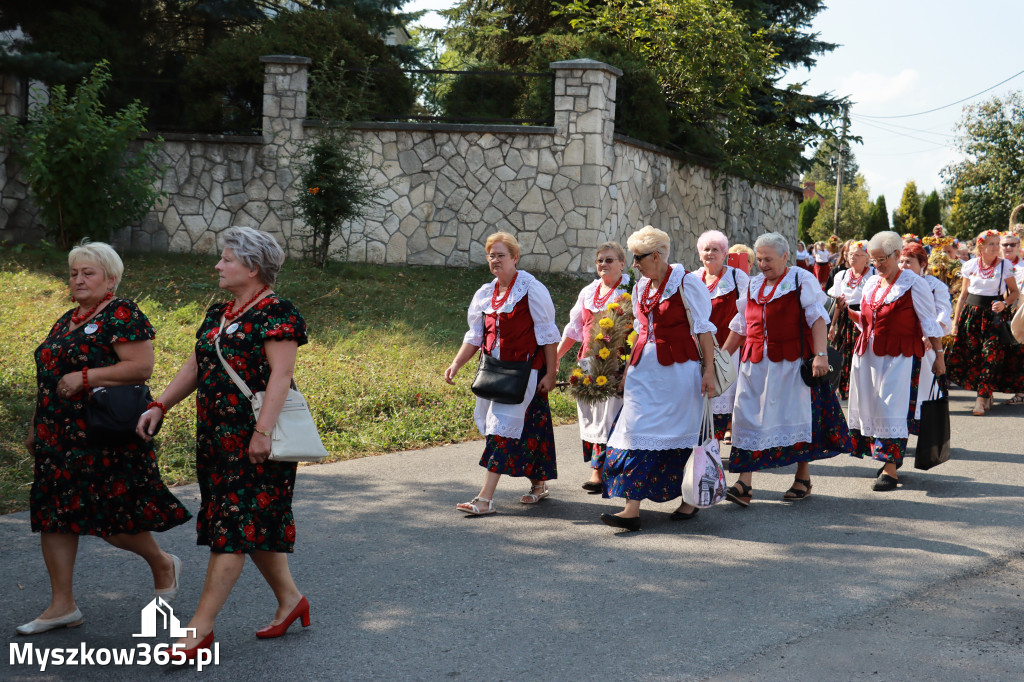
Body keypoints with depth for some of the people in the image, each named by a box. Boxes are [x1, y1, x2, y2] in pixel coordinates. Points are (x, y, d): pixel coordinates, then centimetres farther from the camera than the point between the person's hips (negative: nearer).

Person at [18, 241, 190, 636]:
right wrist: (36, 427, 22)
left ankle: (163, 565, 22)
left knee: (110, 516, -5)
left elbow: (141, 367, -18)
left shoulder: (122, 315, -9)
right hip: (60, 437, 9)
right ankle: (62, 605, 11)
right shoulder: (67, 321, 18)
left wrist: (85, 376, -21)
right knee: (53, 515, 5)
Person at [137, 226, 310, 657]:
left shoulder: (277, 314, -11)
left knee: (235, 526, -6)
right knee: (255, 524, 14)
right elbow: (195, 366, 18)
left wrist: (262, 432, -24)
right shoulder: (218, 314, 15)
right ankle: (290, 598, 28)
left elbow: (280, 376, -18)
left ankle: (201, 626, -6)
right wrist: (160, 406, 7)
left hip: (253, 441, -9)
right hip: (217, 438, 9)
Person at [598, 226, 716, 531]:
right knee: (637, 432, -2)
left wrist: (709, 368, -13)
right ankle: (632, 509, -3)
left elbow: (703, 328, -9)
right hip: (644, 368, 6)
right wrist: (629, 368, 19)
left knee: (681, 433, 3)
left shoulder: (686, 282, -8)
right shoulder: (641, 287, 13)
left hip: (678, 367, -6)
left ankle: (690, 500, 21)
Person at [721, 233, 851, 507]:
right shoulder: (753, 286, 16)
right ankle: (744, 483, -5)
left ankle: (803, 479, 16)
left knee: (797, 416, 3)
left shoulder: (802, 280, -1)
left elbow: (817, 318, -10)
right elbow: (740, 327, 21)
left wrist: (820, 354, -21)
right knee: (749, 417, -3)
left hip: (791, 362, -5)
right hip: (755, 363, 5)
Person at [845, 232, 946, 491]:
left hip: (899, 356, -6)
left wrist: (939, 356, -4)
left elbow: (930, 323, -3)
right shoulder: (871, 283, 13)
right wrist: (848, 312, 2)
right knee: (869, 407, 6)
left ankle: (891, 468, -6)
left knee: (892, 409, -8)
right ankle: (888, 457, 18)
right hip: (868, 353, 7)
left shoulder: (914, 284, -6)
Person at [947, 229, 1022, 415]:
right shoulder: (970, 266, 5)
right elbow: (963, 295, 11)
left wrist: (1004, 304, -14)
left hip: (994, 316, -2)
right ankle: (987, 393, 17)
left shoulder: (1005, 265, -1)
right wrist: (955, 321, 9)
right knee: (972, 356, 1)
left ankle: (982, 399, -10)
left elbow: (1015, 291, 7)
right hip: (972, 314, 3)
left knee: (991, 356, -10)